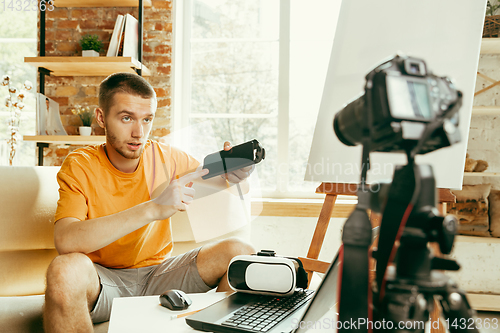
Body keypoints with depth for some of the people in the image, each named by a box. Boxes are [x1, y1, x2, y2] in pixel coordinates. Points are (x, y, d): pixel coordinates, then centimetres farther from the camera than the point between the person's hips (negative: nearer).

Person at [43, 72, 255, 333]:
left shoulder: (166, 157, -2)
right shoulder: (80, 167, -12)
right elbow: (65, 241, -29)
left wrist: (235, 177, -16)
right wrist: (152, 209, -39)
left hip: (158, 273, 3)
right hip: (103, 278, -3)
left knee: (239, 252, -16)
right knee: (65, 270, -36)